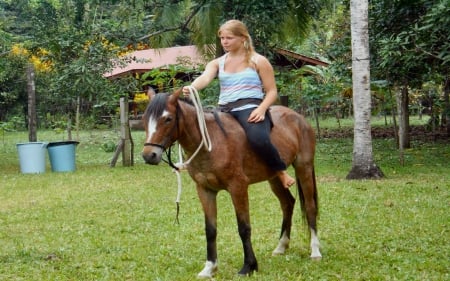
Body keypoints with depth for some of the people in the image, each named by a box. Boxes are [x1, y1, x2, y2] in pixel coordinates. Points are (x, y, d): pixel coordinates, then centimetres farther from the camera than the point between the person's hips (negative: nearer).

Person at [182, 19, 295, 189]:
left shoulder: (258, 61, 6)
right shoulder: (217, 63, 15)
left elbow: (272, 92, 4)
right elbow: (205, 77, -8)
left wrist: (261, 109, -18)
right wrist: (191, 88, -32)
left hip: (251, 109, -5)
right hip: (224, 111, 5)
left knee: (258, 139, -34)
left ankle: (281, 171, -8)